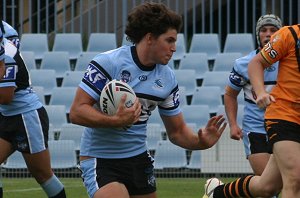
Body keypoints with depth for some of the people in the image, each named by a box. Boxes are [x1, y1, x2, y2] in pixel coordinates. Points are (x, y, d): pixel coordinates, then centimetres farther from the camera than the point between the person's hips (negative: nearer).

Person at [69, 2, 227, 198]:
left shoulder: (167, 78, 2)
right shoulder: (107, 63, -15)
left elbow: (177, 131, 9)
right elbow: (77, 112, -17)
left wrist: (200, 142, -11)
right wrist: (117, 121, -30)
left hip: (139, 158, 6)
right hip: (101, 158, -6)